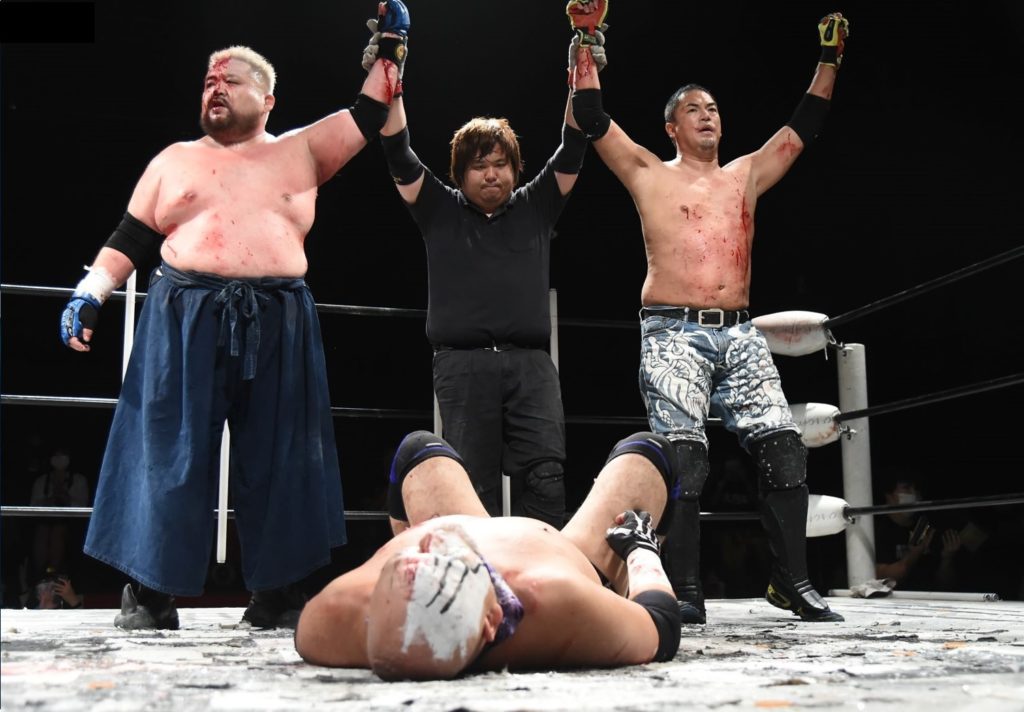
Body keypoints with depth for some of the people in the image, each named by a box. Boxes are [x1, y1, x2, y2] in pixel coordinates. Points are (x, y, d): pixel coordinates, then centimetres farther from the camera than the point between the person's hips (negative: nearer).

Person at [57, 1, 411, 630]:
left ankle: (277, 593, 9)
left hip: (277, 325, 0)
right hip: (183, 321, 0)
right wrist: (91, 293, -1)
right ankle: (150, 592, 4)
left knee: (276, 459, 1)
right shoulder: (174, 161, 15)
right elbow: (128, 242, 12)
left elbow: (369, 115, 12)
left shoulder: (302, 152, 13)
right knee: (171, 452, -2)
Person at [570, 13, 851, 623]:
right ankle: (685, 592, -7)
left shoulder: (747, 175, 21)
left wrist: (830, 58, 25)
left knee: (783, 448, -6)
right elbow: (593, 121, 3)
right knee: (683, 458, -13)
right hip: (674, 334, -4)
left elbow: (804, 126, 26)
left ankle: (793, 581, 3)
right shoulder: (651, 176, 9)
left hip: (740, 335, 4)